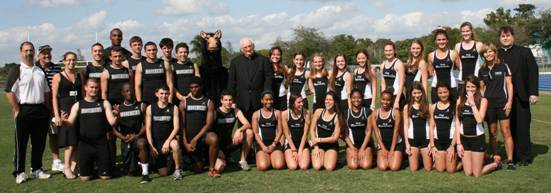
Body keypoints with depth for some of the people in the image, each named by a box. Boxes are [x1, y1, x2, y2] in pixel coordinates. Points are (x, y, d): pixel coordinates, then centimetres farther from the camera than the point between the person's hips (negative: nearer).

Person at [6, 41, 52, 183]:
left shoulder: (40, 71, 15)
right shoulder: (16, 70, -3)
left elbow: (46, 92, 20)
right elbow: (9, 92, -10)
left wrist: (47, 110, 12)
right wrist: (17, 111, -13)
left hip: (41, 111, 5)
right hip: (24, 111, -5)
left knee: (39, 143, 10)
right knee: (21, 143, 0)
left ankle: (36, 170, 20)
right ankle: (19, 173, 7)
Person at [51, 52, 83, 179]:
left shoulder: (79, 76, 12)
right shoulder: (58, 77, 1)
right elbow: (54, 97, -2)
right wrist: (56, 115, -9)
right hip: (65, 110, -4)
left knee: (77, 140, 2)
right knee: (69, 141, -6)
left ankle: (73, 167, 9)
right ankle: (67, 168, 1)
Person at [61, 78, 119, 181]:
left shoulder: (104, 104, 5)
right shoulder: (78, 105, 6)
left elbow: (112, 122, -4)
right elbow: (71, 122, -5)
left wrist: (116, 116, -27)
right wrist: (64, 121, -28)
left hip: (101, 143, 0)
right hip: (85, 143, 0)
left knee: (105, 176, 0)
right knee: (84, 177, 1)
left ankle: (100, 169, 33)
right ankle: (90, 169, 34)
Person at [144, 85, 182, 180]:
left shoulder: (174, 108, -1)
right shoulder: (150, 108, 1)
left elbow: (176, 127, -8)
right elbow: (148, 128, -1)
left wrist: (167, 141, -21)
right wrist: (151, 146, -10)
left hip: (169, 139, -1)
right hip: (156, 141, 1)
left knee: (175, 144, -39)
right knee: (163, 174, -2)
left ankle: (177, 170, -18)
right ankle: (167, 160, 34)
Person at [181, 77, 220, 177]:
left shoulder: (208, 103, 2)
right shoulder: (184, 103, 6)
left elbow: (209, 124, -5)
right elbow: (182, 125, 3)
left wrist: (196, 139, -14)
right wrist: (185, 143, -7)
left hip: (203, 134, -1)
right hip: (190, 137, 1)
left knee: (214, 139, -38)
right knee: (198, 169, 0)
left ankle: (211, 168, -20)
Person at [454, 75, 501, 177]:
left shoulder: (482, 100, -5)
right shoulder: (460, 101, 4)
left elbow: (479, 120, -19)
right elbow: (457, 123, 4)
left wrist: (472, 103, -16)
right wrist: (458, 143, 0)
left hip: (477, 139, -3)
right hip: (464, 139, 3)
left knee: (477, 174, 0)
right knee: (468, 173, 5)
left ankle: (496, 163, 28)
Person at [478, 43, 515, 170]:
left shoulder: (503, 67, 0)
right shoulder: (482, 71, 8)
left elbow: (509, 84, -1)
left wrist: (509, 101, -9)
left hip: (502, 103, -3)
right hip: (488, 104, 3)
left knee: (506, 132, -5)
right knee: (492, 133, 7)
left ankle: (510, 160, -2)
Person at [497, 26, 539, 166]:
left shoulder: (524, 52, 4)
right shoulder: (496, 55, 8)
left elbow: (533, 72, 0)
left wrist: (533, 92, -9)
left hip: (520, 96, -2)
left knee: (522, 127, 2)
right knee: (509, 127, 4)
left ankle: (525, 157, 12)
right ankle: (512, 156, 13)